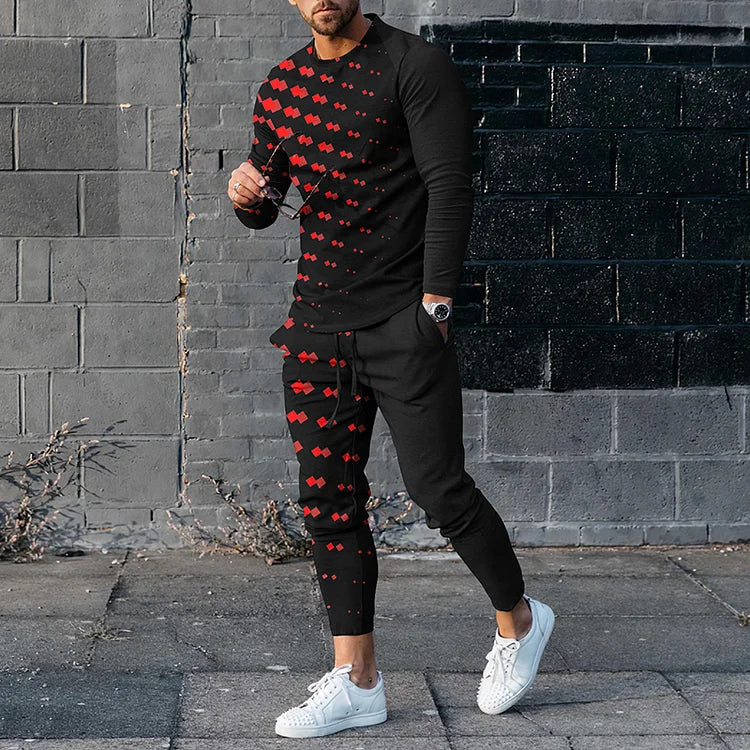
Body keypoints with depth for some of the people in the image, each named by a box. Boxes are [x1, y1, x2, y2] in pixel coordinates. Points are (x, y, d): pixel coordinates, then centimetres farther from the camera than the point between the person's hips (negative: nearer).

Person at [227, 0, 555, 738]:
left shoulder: (416, 67, -5)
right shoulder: (281, 87, 12)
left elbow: (449, 185, -10)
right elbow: (266, 209, 20)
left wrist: (436, 302, -17)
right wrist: (247, 192, -4)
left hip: (403, 319, -6)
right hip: (318, 320, 6)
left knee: (438, 490, -5)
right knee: (328, 498, 3)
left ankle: (518, 621, 20)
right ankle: (356, 681, 10)